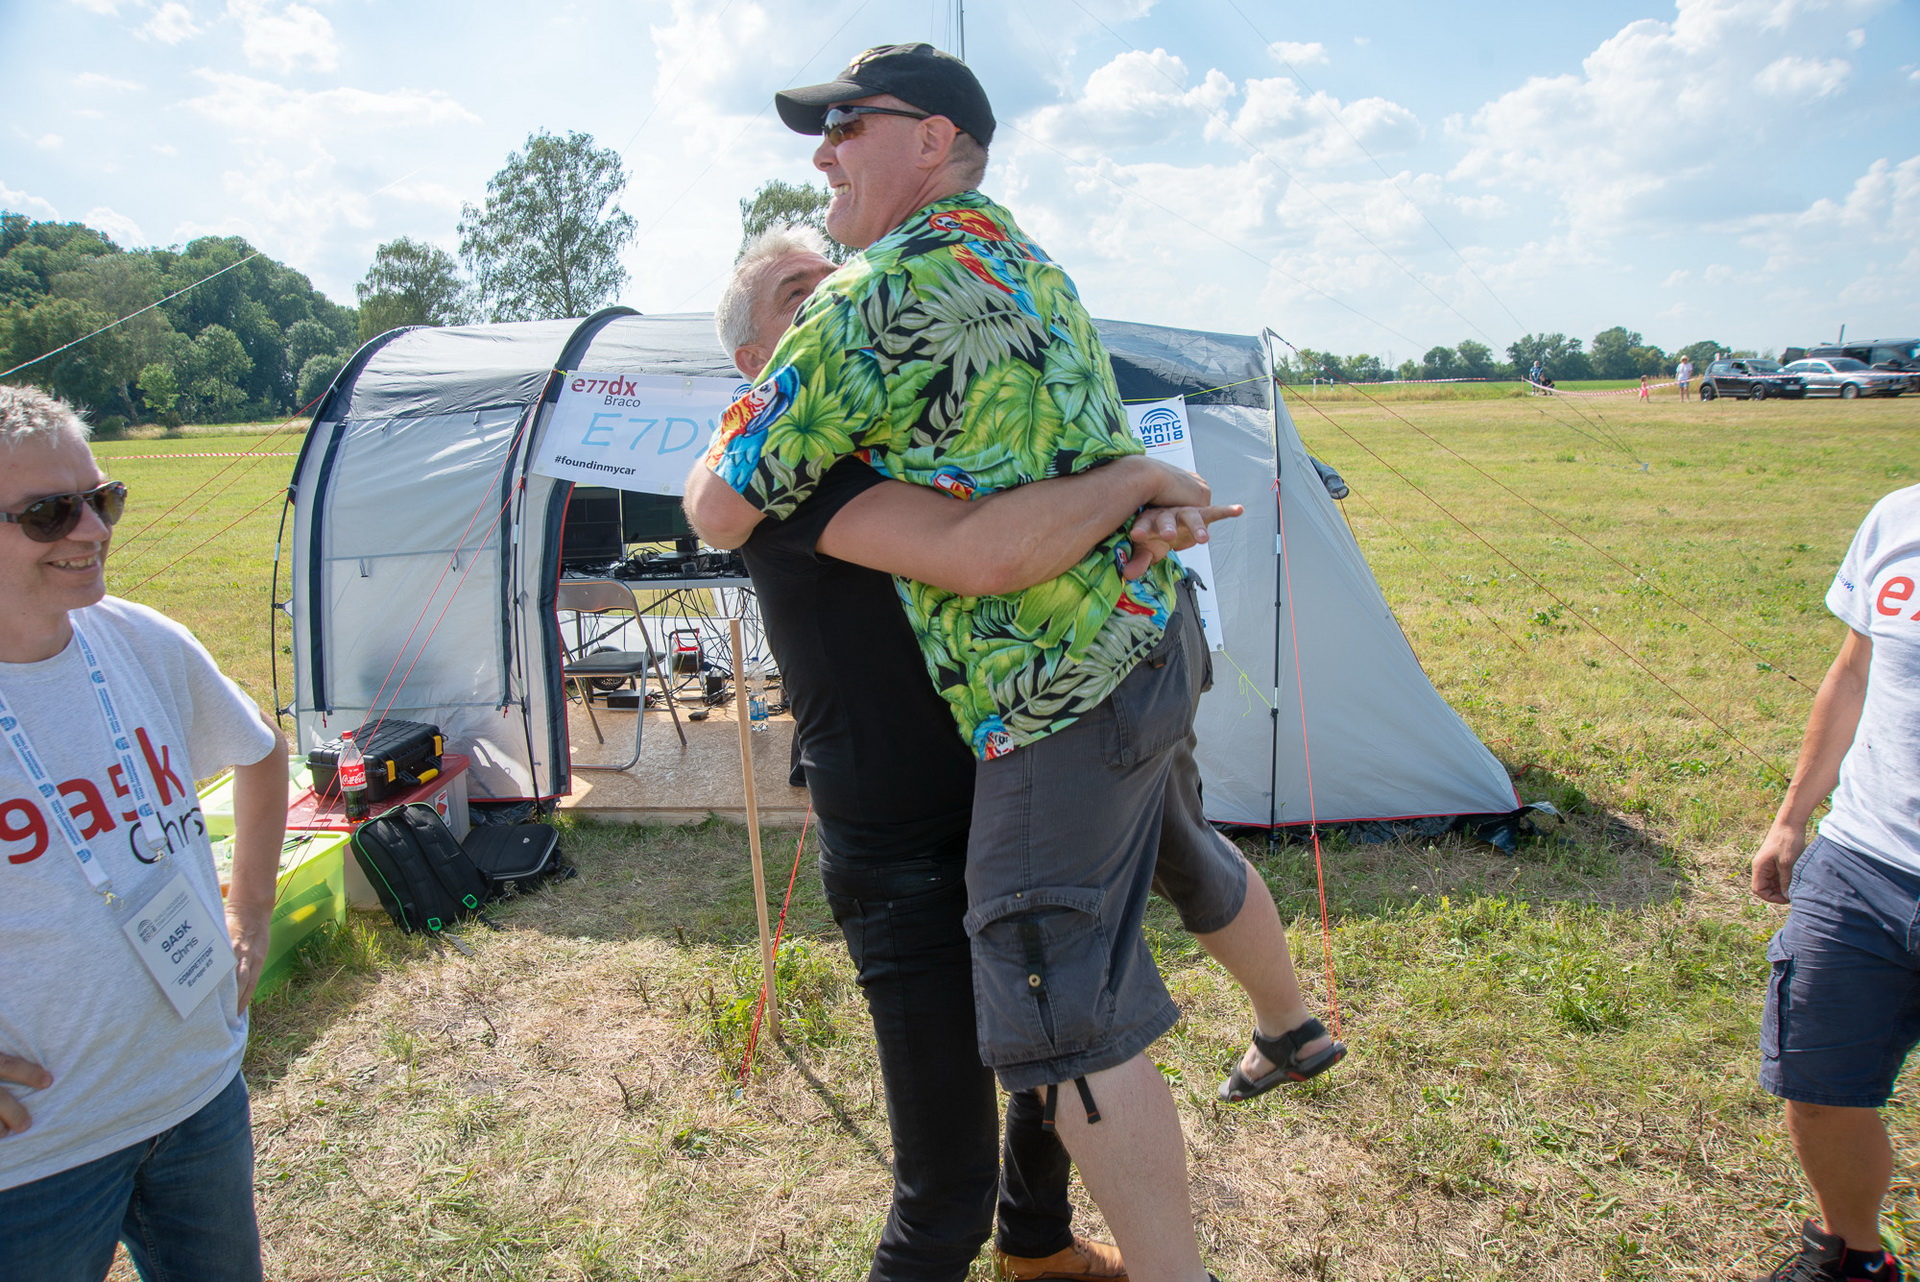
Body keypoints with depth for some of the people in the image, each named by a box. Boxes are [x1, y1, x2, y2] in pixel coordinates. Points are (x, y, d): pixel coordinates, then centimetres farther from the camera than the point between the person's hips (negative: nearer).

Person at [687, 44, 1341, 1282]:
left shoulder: (874, 297, -17)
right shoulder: (1026, 262, 12)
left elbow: (722, 513, -14)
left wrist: (726, 451, 9)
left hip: (1058, 691, -10)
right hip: (1152, 635, 10)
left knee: (1067, 1016, -3)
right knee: (1184, 852, 32)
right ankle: (1292, 1030, 57)